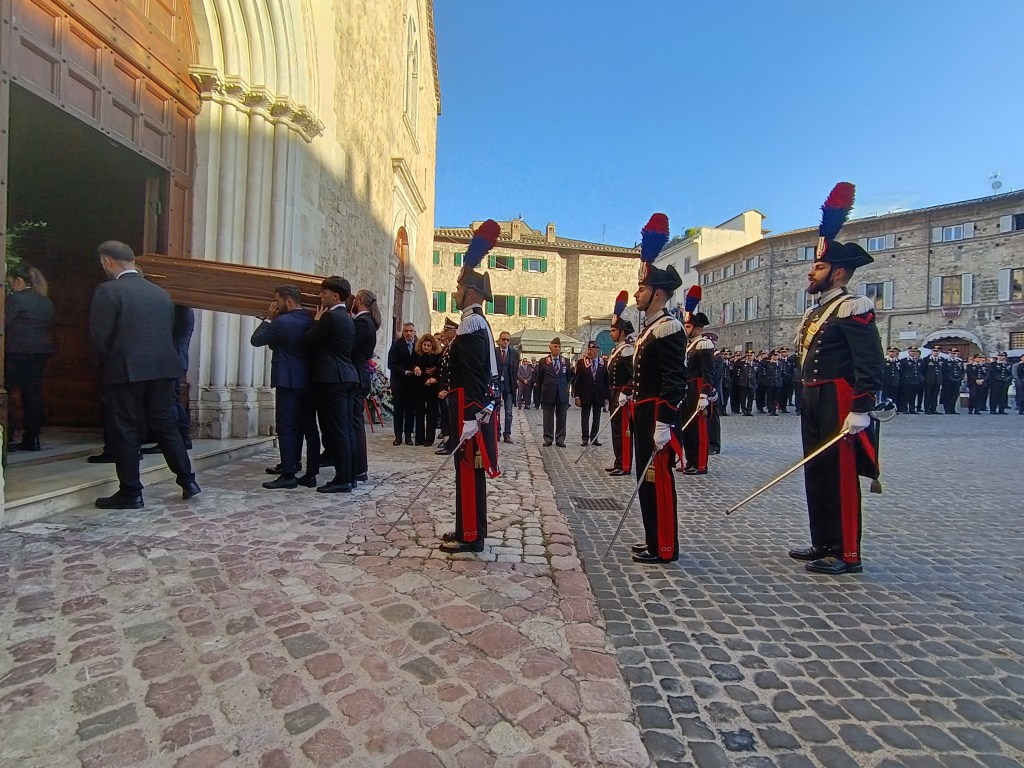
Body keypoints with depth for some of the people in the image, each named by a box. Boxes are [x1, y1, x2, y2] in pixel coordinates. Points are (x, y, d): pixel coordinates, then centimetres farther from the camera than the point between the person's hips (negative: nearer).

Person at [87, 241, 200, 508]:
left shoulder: (107, 291, -7)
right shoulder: (160, 292, 10)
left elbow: (99, 336, -10)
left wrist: (108, 364, 6)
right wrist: (155, 358, 16)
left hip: (125, 371, -5)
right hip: (162, 369, 5)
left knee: (124, 431, 4)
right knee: (164, 425, 14)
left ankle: (130, 493, 11)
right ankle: (188, 480, 15)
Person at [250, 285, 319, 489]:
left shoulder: (282, 321, -12)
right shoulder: (312, 321, 9)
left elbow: (255, 340, -1)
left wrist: (268, 318, 4)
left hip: (289, 382, -7)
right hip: (309, 381, 7)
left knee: (286, 428, -3)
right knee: (309, 428, 6)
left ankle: (288, 475, -2)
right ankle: (311, 474, 9)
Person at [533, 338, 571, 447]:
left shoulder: (565, 361, 6)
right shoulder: (543, 361, 2)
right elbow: (539, 378, 9)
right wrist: (542, 392, 12)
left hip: (562, 394, 2)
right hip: (548, 395, -1)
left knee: (561, 418, 5)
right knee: (548, 418, 4)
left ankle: (560, 439, 13)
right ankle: (548, 439, 12)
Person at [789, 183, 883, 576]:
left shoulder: (852, 308, -10)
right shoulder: (815, 313, 18)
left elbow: (869, 364, -18)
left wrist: (860, 410, -23)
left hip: (838, 402, -10)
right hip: (812, 401, 10)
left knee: (840, 475, -3)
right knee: (816, 473, 14)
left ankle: (848, 554, 9)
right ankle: (824, 544, 26)